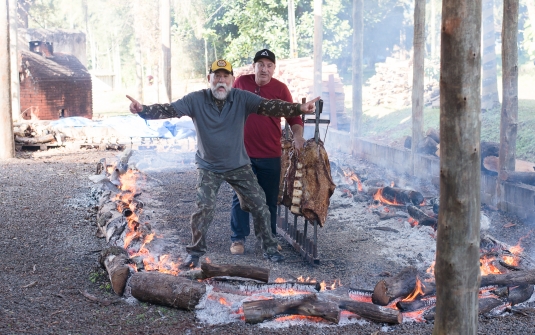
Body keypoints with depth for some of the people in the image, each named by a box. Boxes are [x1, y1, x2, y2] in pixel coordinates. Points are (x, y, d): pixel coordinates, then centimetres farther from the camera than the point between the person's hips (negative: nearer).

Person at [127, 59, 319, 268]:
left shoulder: (242, 98, -11)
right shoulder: (196, 100, -12)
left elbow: (269, 106, -23)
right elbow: (169, 110, -20)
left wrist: (299, 109, -37)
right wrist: (143, 110, -37)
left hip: (239, 166, 2)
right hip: (208, 167, -1)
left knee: (259, 205, 4)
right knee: (204, 208, -9)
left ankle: (269, 248, 22)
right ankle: (195, 252, 10)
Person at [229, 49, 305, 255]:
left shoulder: (280, 88, -4)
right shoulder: (241, 82, -1)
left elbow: (293, 116, -5)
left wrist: (298, 135, -24)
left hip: (270, 155, 0)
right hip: (243, 152, 0)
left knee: (270, 199, 9)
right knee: (241, 197, 4)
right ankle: (238, 239, 15)